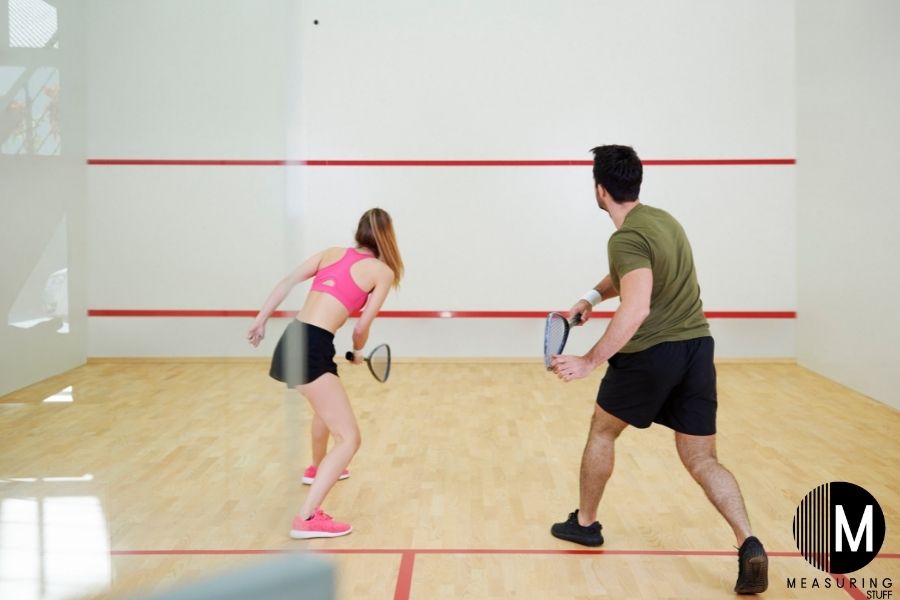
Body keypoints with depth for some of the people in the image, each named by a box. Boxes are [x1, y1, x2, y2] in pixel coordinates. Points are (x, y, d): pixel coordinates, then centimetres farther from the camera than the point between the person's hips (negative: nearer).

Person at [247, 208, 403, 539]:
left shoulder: (332, 253, 16)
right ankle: (307, 518, -15)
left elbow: (286, 283, 10)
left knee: (327, 406, 36)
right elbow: (361, 328, 1)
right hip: (312, 347, -8)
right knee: (349, 439, -5)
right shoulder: (384, 272, 1)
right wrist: (358, 352, 22)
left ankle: (318, 469, 60)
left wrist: (261, 321, 17)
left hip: (293, 338, 8)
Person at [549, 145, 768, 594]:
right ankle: (749, 544, -9)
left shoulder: (627, 238, -17)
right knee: (701, 460, 9)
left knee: (602, 430, 18)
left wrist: (590, 362, -27)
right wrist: (593, 296, 16)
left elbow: (637, 309, -31)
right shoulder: (662, 219, 12)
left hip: (652, 353, -7)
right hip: (697, 346, 7)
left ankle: (584, 523, 32)